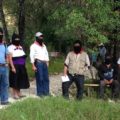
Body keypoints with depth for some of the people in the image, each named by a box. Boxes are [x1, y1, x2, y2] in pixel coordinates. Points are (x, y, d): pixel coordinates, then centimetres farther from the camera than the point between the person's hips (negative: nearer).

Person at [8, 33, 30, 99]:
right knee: (15, 80, -2)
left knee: (21, 79, 11)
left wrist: (24, 65, 13)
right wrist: (12, 67, -21)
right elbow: (10, 58, -15)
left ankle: (19, 93, 20)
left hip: (22, 67, 7)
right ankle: (15, 94, 5)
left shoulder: (20, 47, 14)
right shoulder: (10, 47, -9)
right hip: (15, 66, -7)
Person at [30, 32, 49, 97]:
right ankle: (40, 92, 2)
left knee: (46, 78, 4)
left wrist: (47, 62, 13)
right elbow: (32, 56, -7)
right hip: (38, 63, -6)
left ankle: (46, 92, 12)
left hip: (44, 63, 6)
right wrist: (33, 66, -12)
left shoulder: (44, 45, 20)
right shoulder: (33, 46, -2)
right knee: (40, 78, -6)